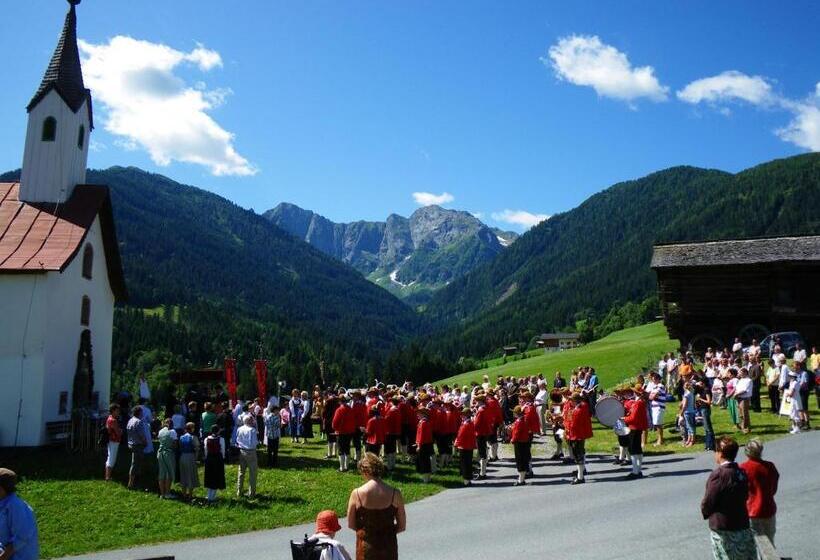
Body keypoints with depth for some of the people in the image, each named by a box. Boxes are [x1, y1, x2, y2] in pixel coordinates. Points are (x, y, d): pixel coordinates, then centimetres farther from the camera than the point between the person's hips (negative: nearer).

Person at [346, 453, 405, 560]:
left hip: (366, 547, -1)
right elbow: (402, 526, -3)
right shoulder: (395, 494, -12)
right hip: (388, 546, 1)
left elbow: (351, 525, -3)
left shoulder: (356, 494, -14)